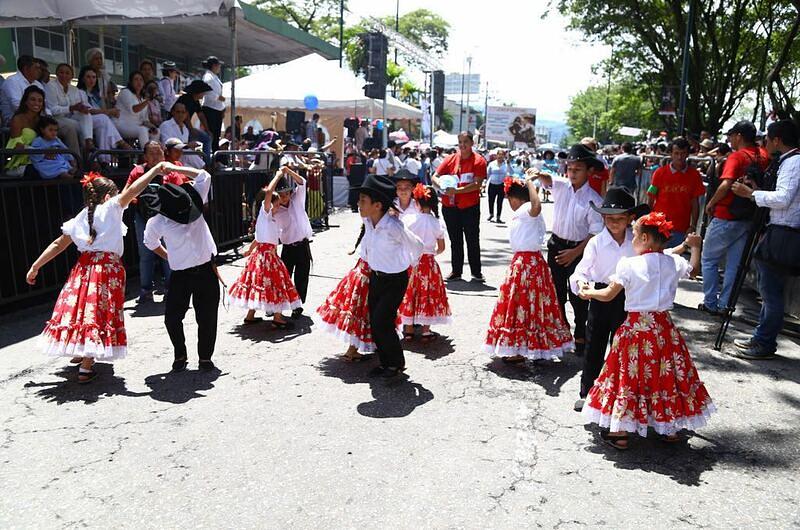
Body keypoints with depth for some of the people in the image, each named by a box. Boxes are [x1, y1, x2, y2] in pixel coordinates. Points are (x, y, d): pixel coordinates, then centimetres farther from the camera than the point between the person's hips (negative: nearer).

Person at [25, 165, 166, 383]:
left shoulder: (79, 219, 15)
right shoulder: (111, 208, -1)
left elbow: (58, 244, 16)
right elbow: (132, 190, -12)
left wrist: (35, 266, 21)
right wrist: (157, 169, -12)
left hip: (84, 267, 6)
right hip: (108, 268, -6)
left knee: (80, 308, 16)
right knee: (98, 313, -2)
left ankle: (80, 352, 33)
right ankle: (86, 367, -2)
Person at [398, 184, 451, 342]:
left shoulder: (408, 219, -10)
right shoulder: (437, 223, -5)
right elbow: (441, 247, 2)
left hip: (410, 261, 0)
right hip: (429, 262, 0)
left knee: (409, 294, 11)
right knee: (427, 294, 9)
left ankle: (409, 329, 18)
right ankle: (426, 331, 14)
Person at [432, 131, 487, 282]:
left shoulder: (479, 161, -6)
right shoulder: (450, 159, 4)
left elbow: (477, 185, -16)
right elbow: (434, 177, 5)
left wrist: (456, 191, -24)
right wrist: (442, 186, -17)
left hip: (470, 207, -3)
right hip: (450, 207, 3)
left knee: (473, 240, 5)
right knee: (455, 240, 12)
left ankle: (476, 272, 15)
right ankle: (456, 271, 21)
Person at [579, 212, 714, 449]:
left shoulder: (628, 265, -13)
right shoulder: (674, 262, 0)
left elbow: (608, 294, -9)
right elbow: (693, 270, 22)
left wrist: (588, 293, 10)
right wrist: (695, 247, 38)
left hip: (635, 327, -4)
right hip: (664, 327, 4)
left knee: (630, 376, 5)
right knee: (666, 375, 16)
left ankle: (620, 432, 10)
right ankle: (670, 429, 28)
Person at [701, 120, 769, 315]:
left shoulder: (737, 156, -14)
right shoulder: (763, 156, 5)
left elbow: (726, 185, -25)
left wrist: (711, 204, -13)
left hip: (726, 217, -6)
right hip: (749, 219, 6)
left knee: (709, 260, 8)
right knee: (734, 264, 11)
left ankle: (711, 303, 8)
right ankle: (724, 305, 15)